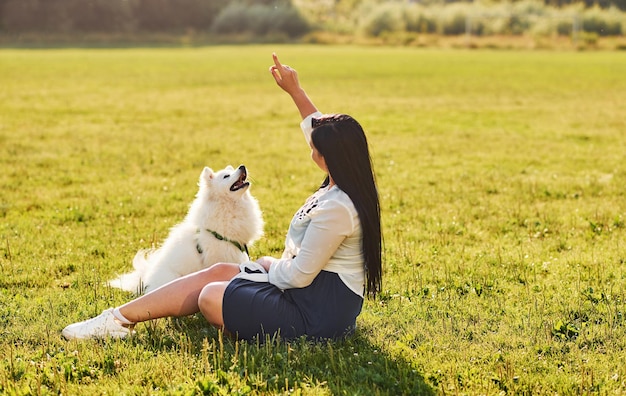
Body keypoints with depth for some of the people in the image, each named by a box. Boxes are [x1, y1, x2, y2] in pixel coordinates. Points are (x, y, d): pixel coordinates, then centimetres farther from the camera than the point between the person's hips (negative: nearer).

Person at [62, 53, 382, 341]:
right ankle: (119, 317, 17)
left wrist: (268, 266, -4)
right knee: (219, 272, 12)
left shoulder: (336, 208, -28)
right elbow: (321, 129, 20)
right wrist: (295, 91, 22)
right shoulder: (350, 186, 1)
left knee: (210, 297, -3)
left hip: (319, 310, -10)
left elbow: (299, 276, -24)